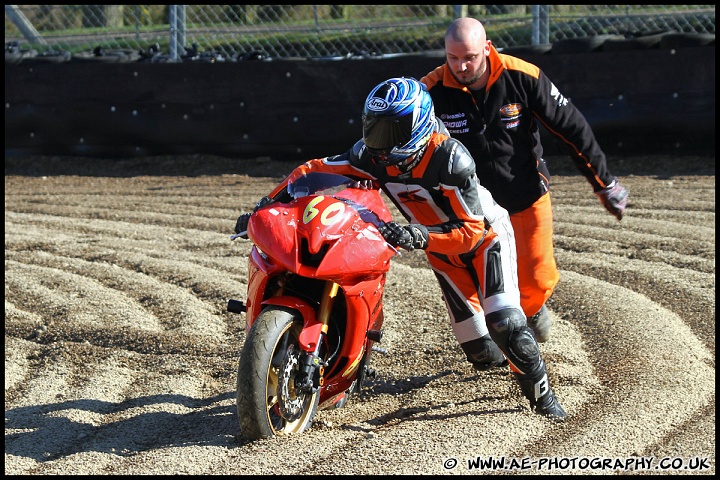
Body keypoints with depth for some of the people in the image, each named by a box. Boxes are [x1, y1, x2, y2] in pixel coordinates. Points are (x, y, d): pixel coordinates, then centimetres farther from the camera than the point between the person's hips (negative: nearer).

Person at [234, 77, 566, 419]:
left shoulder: (448, 158, -34)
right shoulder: (371, 156, -19)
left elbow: (472, 231, -33)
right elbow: (312, 170, -11)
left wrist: (420, 236, -47)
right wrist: (263, 208, -20)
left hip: (485, 235, -5)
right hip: (441, 248, 5)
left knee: (502, 321, -24)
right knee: (479, 351, 0)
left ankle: (541, 393, -3)